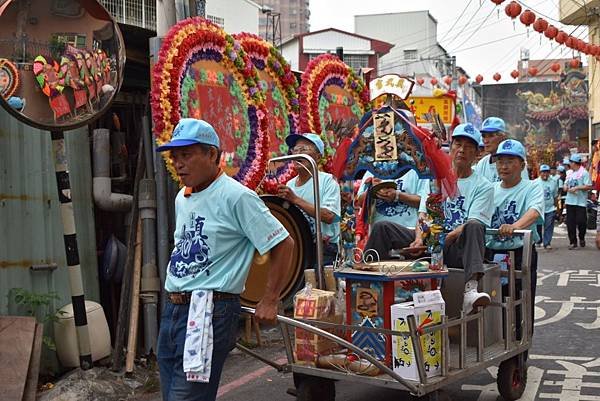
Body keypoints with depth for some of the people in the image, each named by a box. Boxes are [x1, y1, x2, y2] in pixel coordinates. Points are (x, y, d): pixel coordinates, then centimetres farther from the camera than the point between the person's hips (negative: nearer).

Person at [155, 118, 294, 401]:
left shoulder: (236, 197, -13)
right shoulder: (181, 198, 13)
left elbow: (283, 244, -11)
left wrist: (269, 302, -8)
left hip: (210, 312, -9)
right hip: (171, 310, 9)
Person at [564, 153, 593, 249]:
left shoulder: (584, 173, -6)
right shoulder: (569, 173, 15)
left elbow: (589, 186, -12)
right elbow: (565, 185, 21)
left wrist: (576, 188, -17)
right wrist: (567, 188, -2)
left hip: (581, 202, -6)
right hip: (570, 201, 6)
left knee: (581, 222, -5)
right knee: (570, 223, 4)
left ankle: (582, 238, 19)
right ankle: (573, 242, 12)